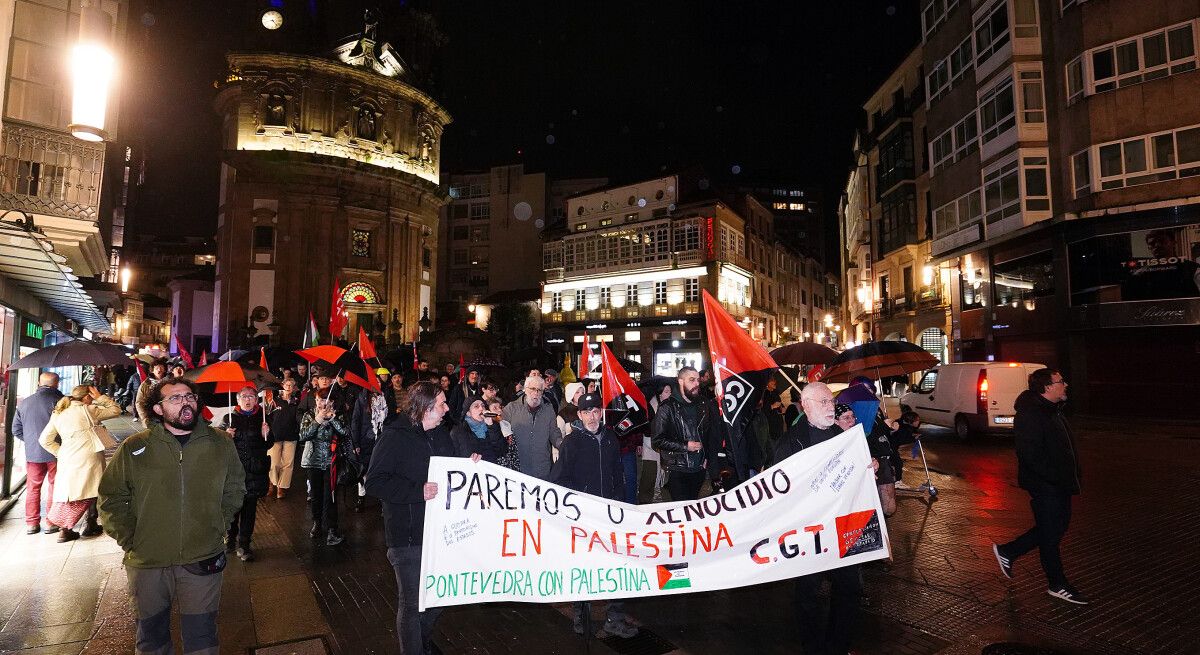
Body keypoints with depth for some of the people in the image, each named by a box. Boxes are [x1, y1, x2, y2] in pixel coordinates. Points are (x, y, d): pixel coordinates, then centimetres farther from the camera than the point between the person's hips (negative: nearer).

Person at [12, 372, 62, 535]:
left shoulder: (24, 402, 4)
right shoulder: (59, 401, -13)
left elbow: (16, 430, 11)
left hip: (32, 453, 4)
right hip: (55, 452, -4)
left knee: (33, 488, 15)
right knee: (54, 486, 6)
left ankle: (32, 523, 19)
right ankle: (52, 523, 10)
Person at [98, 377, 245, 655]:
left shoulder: (221, 445, -2)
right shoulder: (134, 448, -4)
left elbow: (235, 489, 10)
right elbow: (111, 497, 4)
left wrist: (217, 527, 3)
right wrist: (129, 539, -2)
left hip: (202, 561, 0)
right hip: (147, 562, 0)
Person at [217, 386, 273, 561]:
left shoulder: (262, 419, 6)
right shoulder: (229, 418, 3)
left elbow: (269, 445, 10)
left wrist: (266, 435, -10)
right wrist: (226, 436, -11)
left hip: (255, 471, 1)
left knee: (250, 508, 4)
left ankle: (244, 545, 13)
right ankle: (230, 537, 30)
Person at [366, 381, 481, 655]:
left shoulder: (442, 435, 9)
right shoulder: (394, 437, -14)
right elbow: (374, 482, -18)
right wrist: (417, 491, -26)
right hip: (408, 537, -7)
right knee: (412, 603, 6)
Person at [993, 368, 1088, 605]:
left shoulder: (1054, 411, 12)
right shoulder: (1030, 415, -22)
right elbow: (1031, 455, -26)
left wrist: (1074, 474, 13)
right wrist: (1057, 477, -25)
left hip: (1059, 485, 10)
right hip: (1044, 487, -10)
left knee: (1058, 527, 19)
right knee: (1051, 534, 4)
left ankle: (1007, 552, 31)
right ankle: (1058, 586, 21)